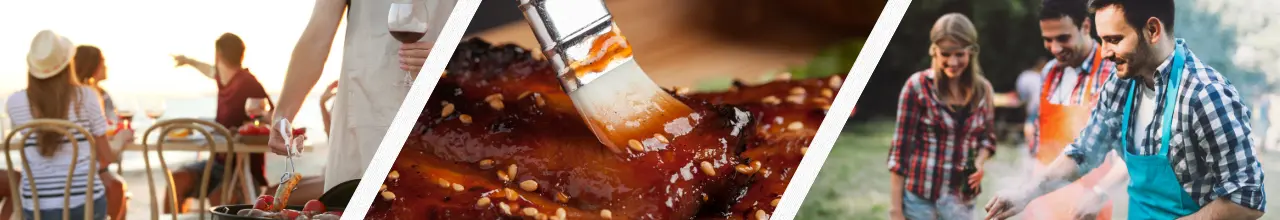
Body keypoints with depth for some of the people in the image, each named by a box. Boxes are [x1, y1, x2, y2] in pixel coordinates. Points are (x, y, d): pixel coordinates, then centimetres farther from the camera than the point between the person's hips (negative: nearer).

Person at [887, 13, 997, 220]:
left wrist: (979, 163, -4)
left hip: (961, 199, 4)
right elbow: (900, 148, -6)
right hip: (919, 197, -4)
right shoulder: (918, 86, -8)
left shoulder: (983, 90, 5)